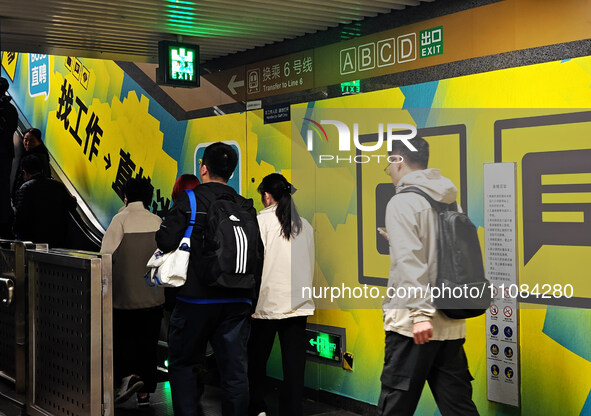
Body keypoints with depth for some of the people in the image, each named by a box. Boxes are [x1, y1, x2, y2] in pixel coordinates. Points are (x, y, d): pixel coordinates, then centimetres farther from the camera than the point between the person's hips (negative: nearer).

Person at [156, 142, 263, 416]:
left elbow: (166, 241, -15)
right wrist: (250, 300, 17)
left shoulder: (190, 200, -5)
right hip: (237, 301, 4)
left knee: (182, 363, 12)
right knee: (235, 370, 7)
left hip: (197, 299, -3)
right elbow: (258, 257, 9)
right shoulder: (246, 207, 7)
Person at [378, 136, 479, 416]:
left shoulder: (402, 202, -7)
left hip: (412, 324, -7)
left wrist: (420, 312, -23)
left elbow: (409, 260, -18)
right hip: (451, 324, 7)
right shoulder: (450, 201, 14)